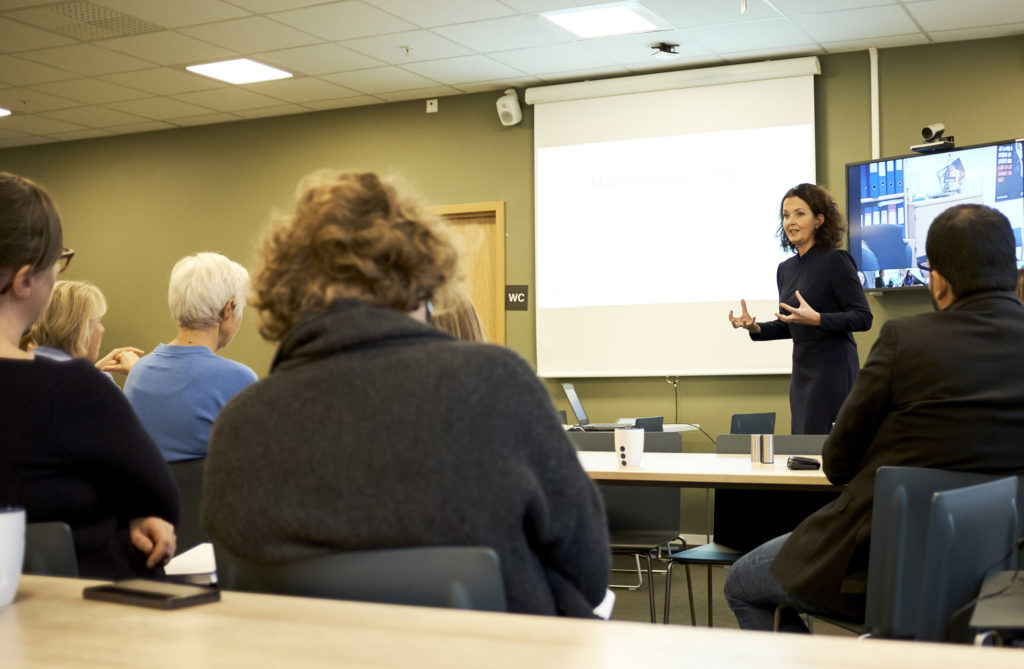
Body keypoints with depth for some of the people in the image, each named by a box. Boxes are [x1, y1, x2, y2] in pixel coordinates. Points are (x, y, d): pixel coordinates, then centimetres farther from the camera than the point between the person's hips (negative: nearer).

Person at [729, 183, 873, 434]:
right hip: (802, 371, 8)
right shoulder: (786, 269, 11)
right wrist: (755, 328, 2)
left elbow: (863, 318, -14)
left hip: (833, 369, -8)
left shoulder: (836, 260, -10)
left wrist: (816, 318, -27)